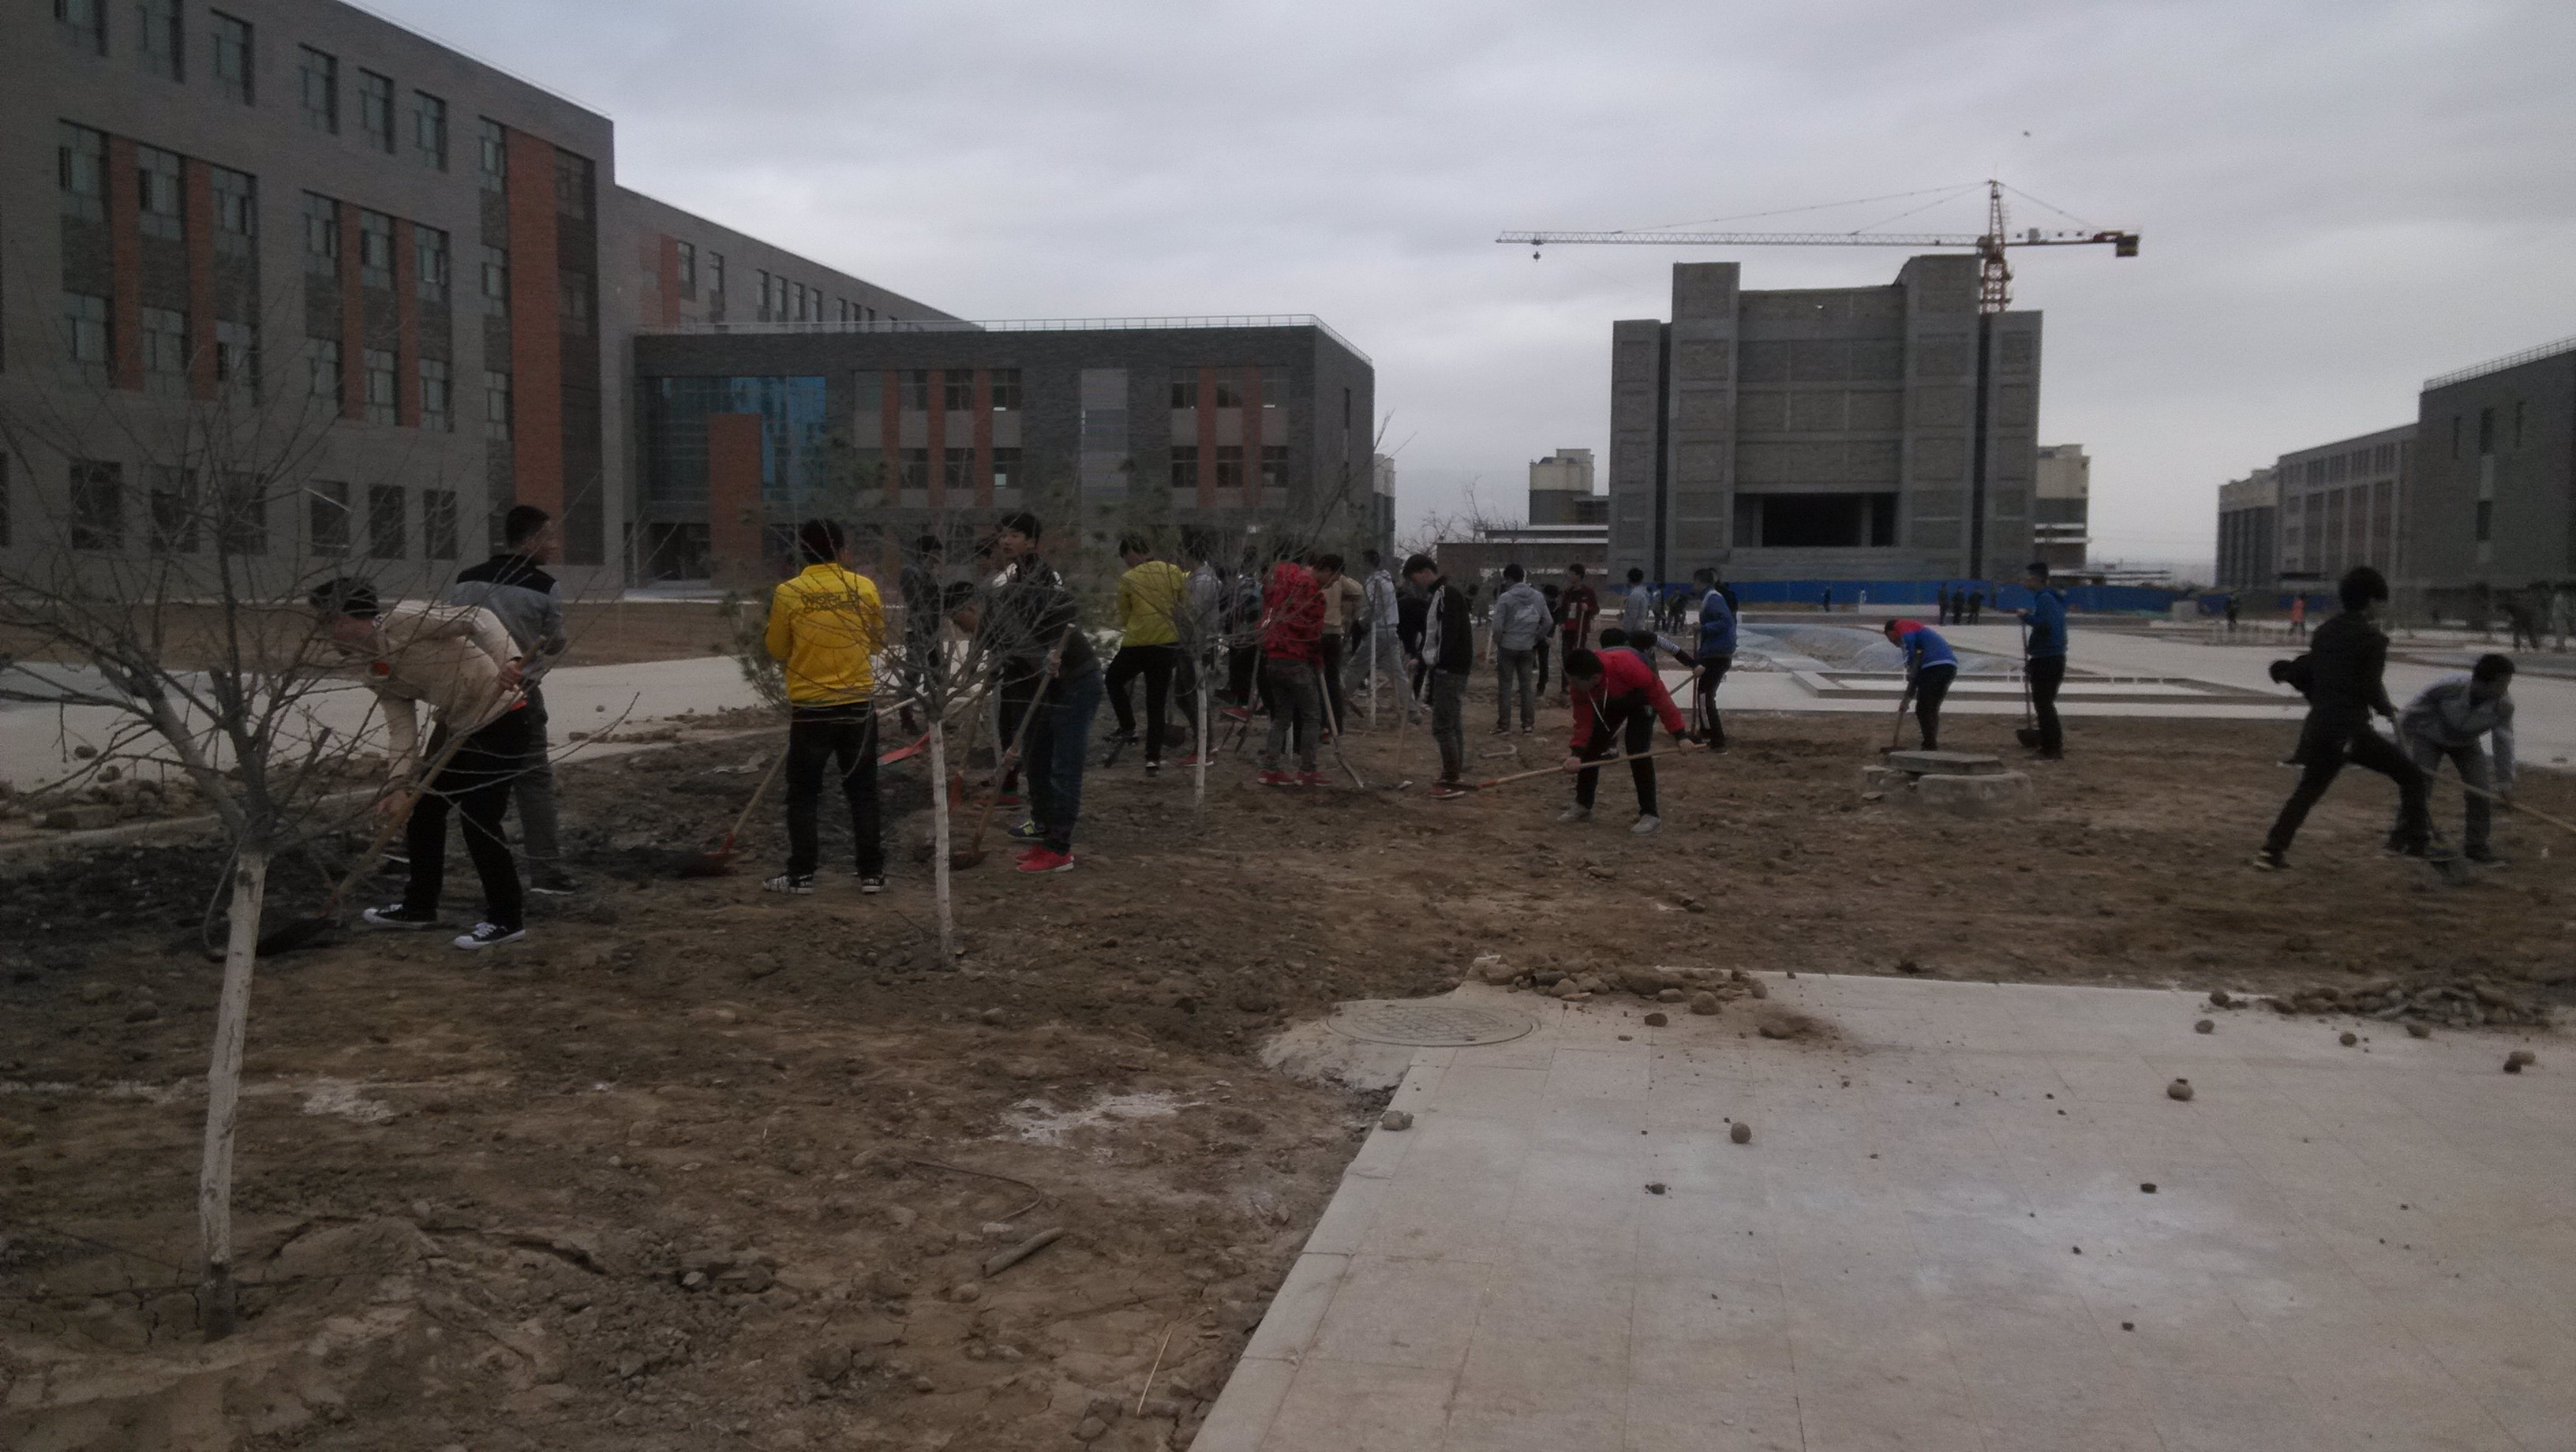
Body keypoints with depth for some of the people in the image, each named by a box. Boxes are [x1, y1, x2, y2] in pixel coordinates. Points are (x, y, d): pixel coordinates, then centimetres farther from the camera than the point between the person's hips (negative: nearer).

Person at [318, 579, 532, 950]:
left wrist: (507, 659, -40)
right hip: (458, 726, 10)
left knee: (478, 819, -9)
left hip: (500, 719, -10)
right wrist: (399, 787, -10)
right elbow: (402, 731, 3)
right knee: (425, 807, 16)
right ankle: (419, 906, 32)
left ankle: (506, 920, 4)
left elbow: (478, 619, -24)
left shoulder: (403, 619, -16)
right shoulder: (378, 677, 10)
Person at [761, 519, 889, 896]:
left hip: (809, 708, -1)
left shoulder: (788, 593, -8)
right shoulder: (864, 587, -4)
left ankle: (801, 874, 10)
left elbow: (777, 651, 1)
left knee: (803, 793, 8)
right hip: (858, 703, 2)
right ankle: (871, 872, 10)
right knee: (862, 791, 9)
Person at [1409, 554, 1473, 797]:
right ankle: (1454, 775, 21)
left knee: (1443, 725, -9)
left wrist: (1435, 661, -20)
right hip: (1443, 668, 10)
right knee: (1452, 724, 14)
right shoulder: (1434, 596, 17)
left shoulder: (1448, 594, -15)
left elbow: (1450, 634, -23)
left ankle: (1454, 780, -7)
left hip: (1451, 669, -10)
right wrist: (1423, 660, 12)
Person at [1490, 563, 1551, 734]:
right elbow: (1548, 621, 5)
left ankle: (1503, 725, 3)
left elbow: (1498, 625, -14)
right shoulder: (1538, 597, 4)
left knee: (1505, 686, 3)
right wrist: (1537, 637, 13)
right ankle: (1528, 724, 11)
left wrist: (1498, 642, 2)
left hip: (1508, 647, -4)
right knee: (1527, 686, 10)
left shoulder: (1505, 598, -12)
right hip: (1528, 648, 4)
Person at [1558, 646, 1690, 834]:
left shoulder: (1627, 666, -44)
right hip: (1610, 701, 5)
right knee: (1591, 747, -1)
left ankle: (1650, 814, -10)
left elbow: (1660, 695, -34)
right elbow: (1584, 722, -21)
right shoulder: (1580, 686, -28)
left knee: (1636, 750, -20)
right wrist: (1576, 752, -38)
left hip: (1643, 698, -5)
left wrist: (1679, 734, -33)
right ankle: (1582, 805, 17)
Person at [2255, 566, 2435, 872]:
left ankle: (2272, 851, 12)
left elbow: (2305, 676, 15)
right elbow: (2371, 686, -15)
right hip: (2351, 729, -7)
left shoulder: (2325, 631, 11)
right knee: (2412, 777, 3)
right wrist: (2388, 709, 4)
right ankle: (2416, 843, -2)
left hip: (2319, 725, 7)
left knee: (2308, 788, 18)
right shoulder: (2372, 637, -9)